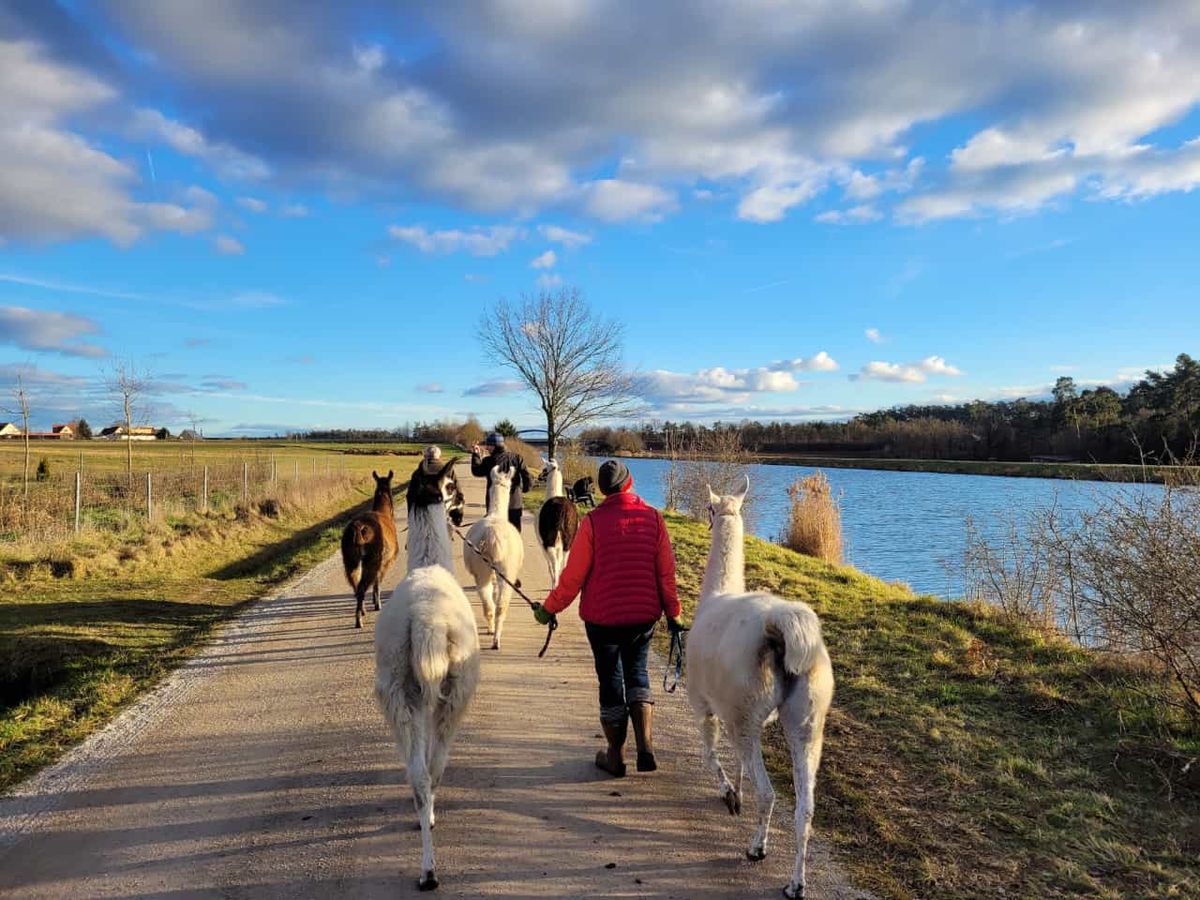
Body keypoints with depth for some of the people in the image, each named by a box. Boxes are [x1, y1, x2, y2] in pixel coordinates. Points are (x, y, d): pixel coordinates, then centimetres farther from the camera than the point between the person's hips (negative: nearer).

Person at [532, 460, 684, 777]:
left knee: (610, 681, 11)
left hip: (603, 617, -2)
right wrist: (673, 613, 8)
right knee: (637, 674, 19)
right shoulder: (653, 517, -3)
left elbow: (573, 575, -8)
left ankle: (616, 756, 23)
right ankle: (646, 746, 4)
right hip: (644, 615, 3)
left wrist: (549, 608, 5)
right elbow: (666, 571, -1)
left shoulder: (593, 521, -11)